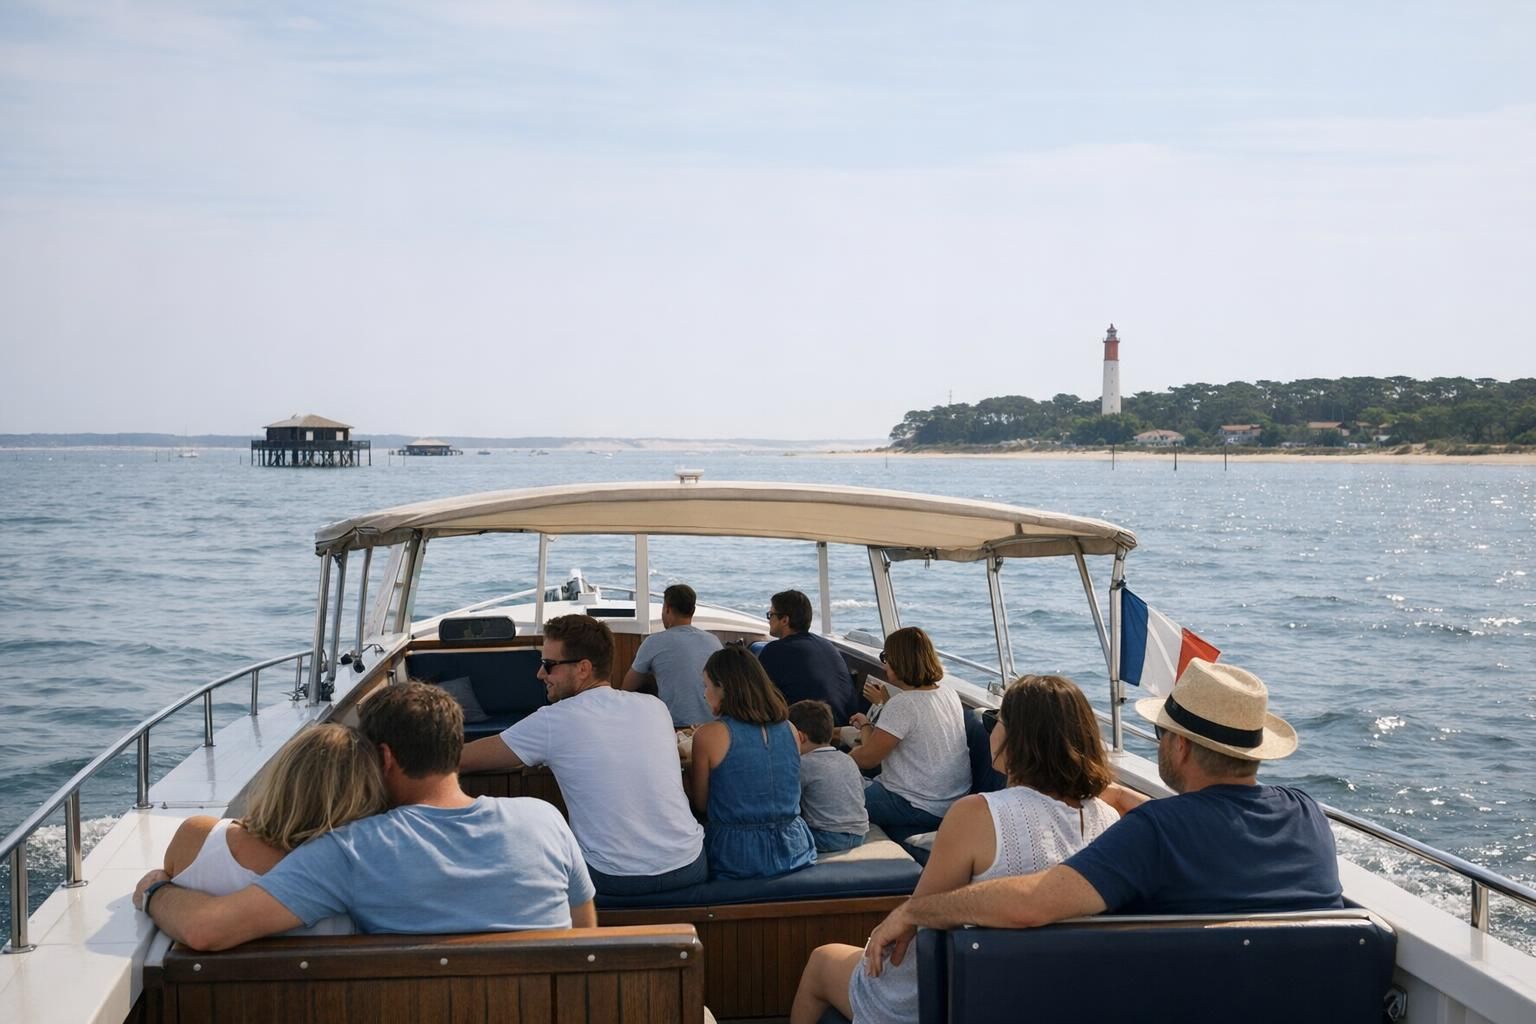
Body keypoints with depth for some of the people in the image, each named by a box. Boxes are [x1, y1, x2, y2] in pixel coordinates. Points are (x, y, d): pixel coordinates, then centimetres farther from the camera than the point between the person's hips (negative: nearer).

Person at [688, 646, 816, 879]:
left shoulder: (709, 735, -10)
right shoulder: (789, 729, 3)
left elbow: (700, 806, -2)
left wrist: (689, 764, 17)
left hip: (736, 860, -5)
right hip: (792, 851, 5)